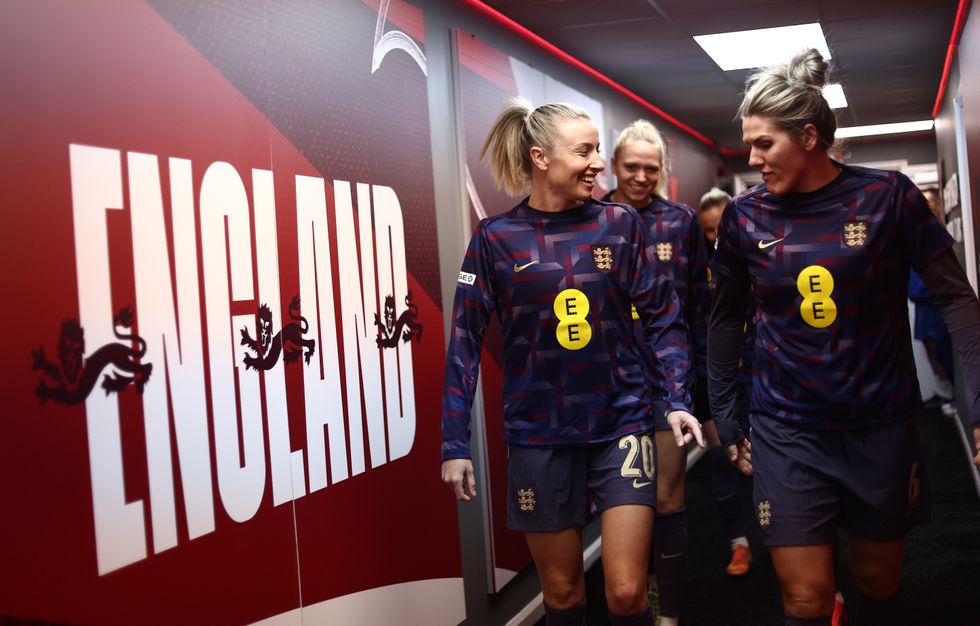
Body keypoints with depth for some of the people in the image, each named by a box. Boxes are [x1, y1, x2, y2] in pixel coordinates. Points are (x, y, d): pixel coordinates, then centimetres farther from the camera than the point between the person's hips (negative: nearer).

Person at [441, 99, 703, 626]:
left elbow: (662, 318, 4)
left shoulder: (620, 224, 0)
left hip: (621, 425, 1)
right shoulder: (495, 238, -4)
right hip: (539, 436, 0)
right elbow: (466, 342, -2)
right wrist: (454, 444, -4)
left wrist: (677, 399, -8)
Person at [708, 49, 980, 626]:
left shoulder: (887, 197, -8)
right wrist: (724, 416, 9)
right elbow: (727, 318, 8)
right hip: (788, 431, 0)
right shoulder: (745, 215, -3)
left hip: (881, 425, 0)